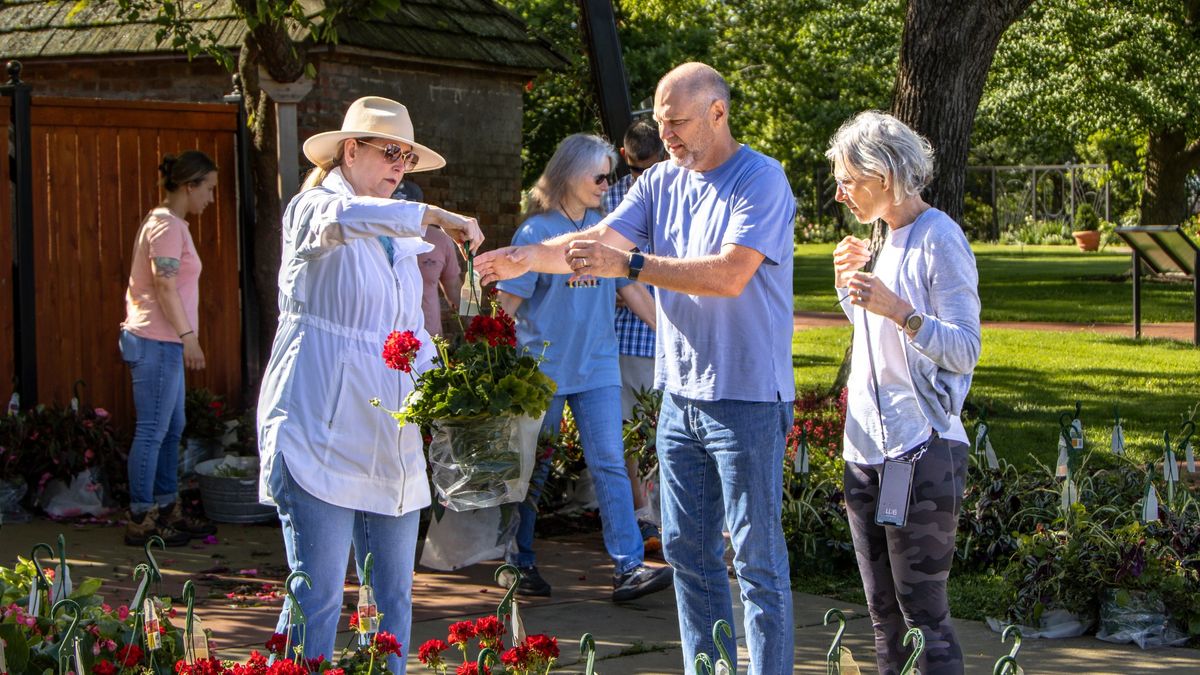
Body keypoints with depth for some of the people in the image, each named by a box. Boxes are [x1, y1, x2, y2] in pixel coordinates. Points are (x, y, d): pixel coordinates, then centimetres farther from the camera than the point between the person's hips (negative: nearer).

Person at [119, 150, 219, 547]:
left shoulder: (169, 224, 18)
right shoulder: (167, 226, -13)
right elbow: (165, 287, -20)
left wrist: (184, 337, 21)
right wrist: (188, 336, -19)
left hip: (164, 341, 11)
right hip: (157, 340, -11)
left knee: (172, 428, 16)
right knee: (153, 431, -7)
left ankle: (168, 511, 24)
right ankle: (140, 520, -3)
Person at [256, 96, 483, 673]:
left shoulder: (397, 235, 20)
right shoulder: (312, 208, -3)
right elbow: (341, 217, -29)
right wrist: (435, 216, -30)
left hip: (390, 445, 8)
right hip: (322, 439, -7)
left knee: (394, 596, 8)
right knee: (318, 598, -9)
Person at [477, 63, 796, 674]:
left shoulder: (760, 180, -12)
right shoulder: (661, 183, 10)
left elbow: (730, 275, -22)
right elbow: (596, 240, 0)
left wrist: (630, 264, -25)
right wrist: (527, 257, -18)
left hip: (747, 398, -7)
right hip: (680, 394, 7)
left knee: (757, 556, -2)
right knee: (688, 550, 14)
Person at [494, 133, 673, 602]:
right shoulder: (537, 231, -6)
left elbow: (629, 288, 18)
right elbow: (508, 301, -7)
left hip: (597, 367, 4)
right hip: (543, 368, -4)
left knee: (610, 463, -4)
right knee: (532, 468, 5)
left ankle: (629, 568, -7)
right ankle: (519, 563, 18)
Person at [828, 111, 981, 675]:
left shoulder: (939, 240, -10)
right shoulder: (886, 239, 15)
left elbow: (964, 351, -16)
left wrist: (897, 310, -29)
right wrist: (850, 286, 8)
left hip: (921, 452, -9)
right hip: (866, 448, 9)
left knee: (923, 612, -6)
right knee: (882, 611, 12)